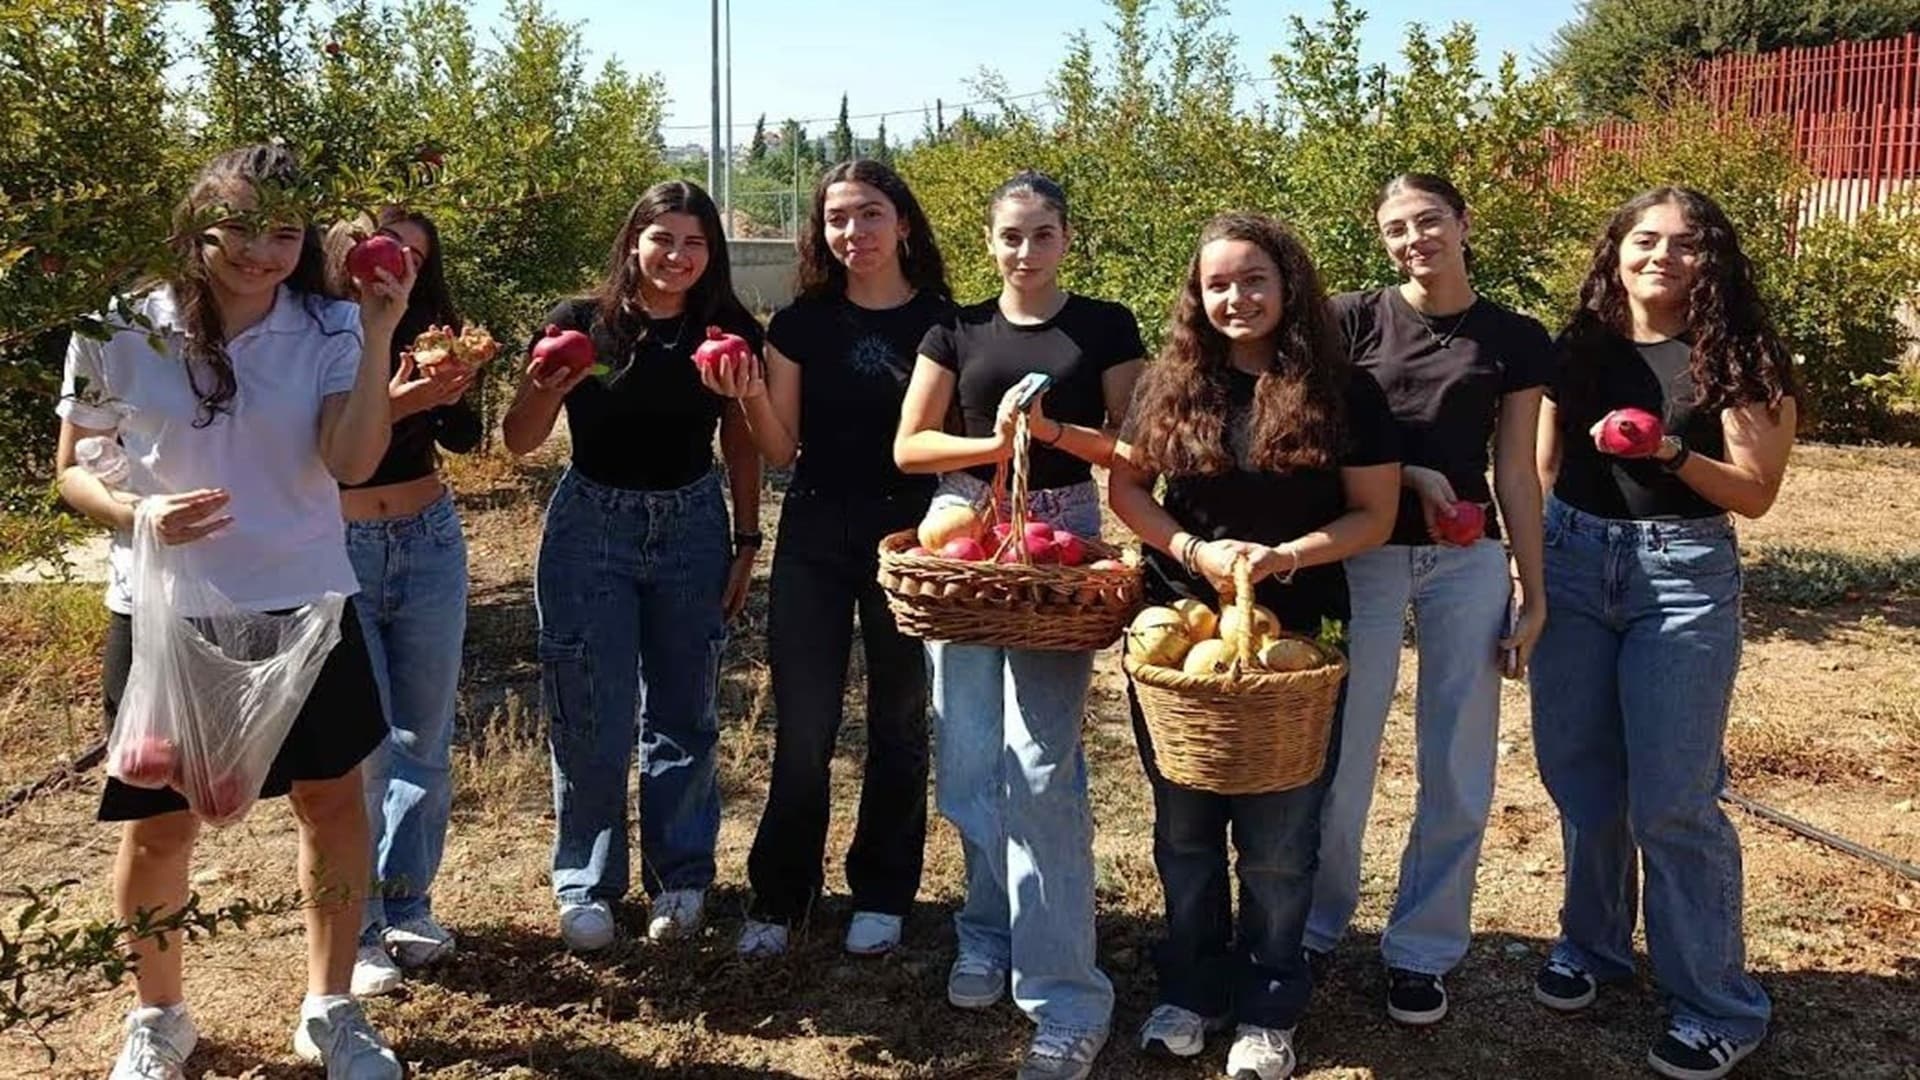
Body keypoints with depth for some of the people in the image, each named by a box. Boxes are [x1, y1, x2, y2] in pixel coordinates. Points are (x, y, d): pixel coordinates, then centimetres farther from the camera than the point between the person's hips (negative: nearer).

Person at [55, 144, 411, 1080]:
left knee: (333, 798, 9)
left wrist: (376, 341, -29)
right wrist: (135, 513, -21)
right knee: (160, 822, 10)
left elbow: (352, 463, -20)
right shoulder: (120, 334, -8)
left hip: (303, 604, 1)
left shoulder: (327, 328, -7)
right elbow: (72, 471, 0)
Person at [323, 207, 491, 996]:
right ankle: (355, 930, 12)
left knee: (425, 739, 10)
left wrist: (455, 385, -23)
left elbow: (463, 438, -4)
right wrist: (389, 405, -27)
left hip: (429, 544, 4)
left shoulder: (423, 330, 3)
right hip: (337, 552, -4)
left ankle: (407, 906, 26)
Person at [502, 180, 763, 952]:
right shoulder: (580, 324, -9)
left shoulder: (730, 331, -3)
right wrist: (546, 388, -26)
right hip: (592, 527, -1)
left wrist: (746, 542, 3)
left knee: (682, 714, 10)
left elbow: (743, 447, 6)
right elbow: (518, 442, -6)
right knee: (592, 718, 1)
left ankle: (680, 879, 24)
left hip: (692, 529, 2)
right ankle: (585, 886, 18)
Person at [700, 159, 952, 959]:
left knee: (898, 721, 10)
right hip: (815, 537, 1)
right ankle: (778, 898, 17)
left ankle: (881, 895, 25)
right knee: (803, 726, 2)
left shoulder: (943, 322, -1)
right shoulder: (800, 324, 3)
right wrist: (749, 397, -14)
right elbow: (781, 451, 3)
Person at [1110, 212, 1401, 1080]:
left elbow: (1375, 515, -4)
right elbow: (1125, 489, 4)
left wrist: (1288, 556, -20)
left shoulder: (1344, 390, -5)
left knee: (1277, 838, 6)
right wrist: (1196, 551, -13)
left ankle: (1267, 1010, 24)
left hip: (1295, 637, -2)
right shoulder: (1170, 383, 1)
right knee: (1184, 826, 13)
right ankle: (1190, 988, 31)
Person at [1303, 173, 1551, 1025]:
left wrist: (1534, 596, 4)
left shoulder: (1515, 339, 4)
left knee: (1457, 771, 6)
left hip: (1468, 564, 2)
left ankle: (1422, 949, 23)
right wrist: (1408, 474, -15)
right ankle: (1315, 925, 25)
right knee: (1337, 759, 3)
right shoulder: (1350, 320, -1)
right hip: (1362, 556, -1)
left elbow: (1515, 475, 5)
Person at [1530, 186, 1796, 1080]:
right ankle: (1592, 943, 32)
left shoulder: (1740, 356, -3)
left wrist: (1673, 454, -22)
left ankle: (1717, 1006, 11)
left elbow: (1755, 492, -6)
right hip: (1572, 566, 4)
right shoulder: (1579, 347, 6)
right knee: (1580, 777, 12)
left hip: (1683, 577, -4)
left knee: (1673, 797, -3)